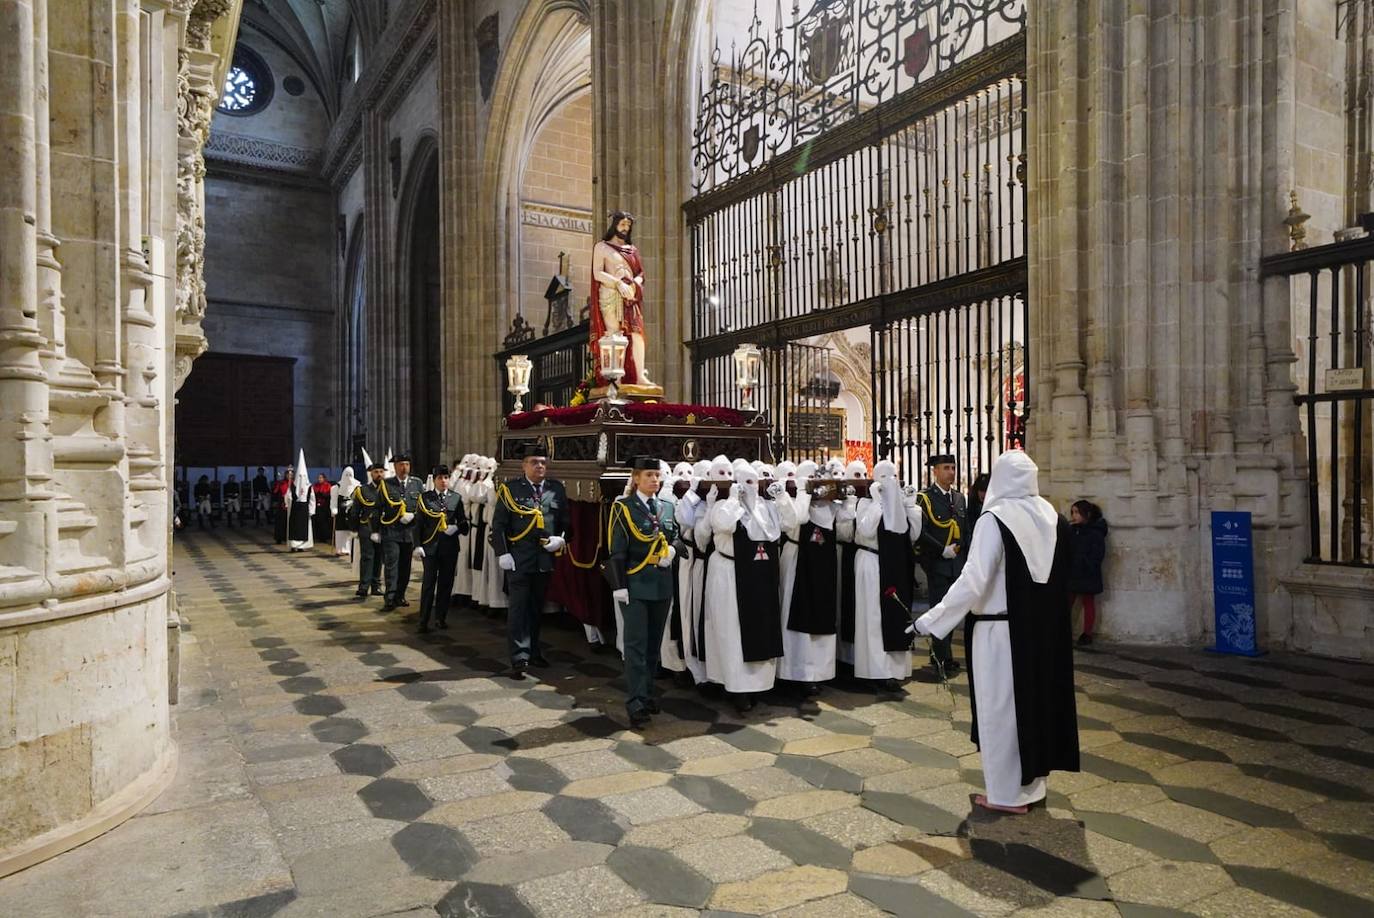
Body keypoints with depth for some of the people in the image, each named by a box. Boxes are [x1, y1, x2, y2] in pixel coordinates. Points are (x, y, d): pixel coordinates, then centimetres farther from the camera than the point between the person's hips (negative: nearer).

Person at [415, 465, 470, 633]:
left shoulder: (456, 498, 7)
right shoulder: (425, 498, 3)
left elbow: (463, 521, 10)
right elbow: (419, 523, 1)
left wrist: (456, 527, -12)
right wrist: (418, 545, -7)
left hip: (450, 546, 2)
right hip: (430, 546, -2)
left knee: (446, 583, 9)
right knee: (428, 583, -3)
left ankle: (441, 618, 21)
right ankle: (424, 621, 1)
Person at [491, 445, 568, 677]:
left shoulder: (556, 489, 7)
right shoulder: (510, 489, -2)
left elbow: (565, 520, 13)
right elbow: (498, 525, -2)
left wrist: (560, 539, -5)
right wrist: (502, 553, -9)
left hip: (545, 559, 4)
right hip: (518, 559, -4)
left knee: (536, 607, 16)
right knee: (519, 607, -4)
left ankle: (533, 652, 30)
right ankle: (520, 658, 1)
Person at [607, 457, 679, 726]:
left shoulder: (667, 507, 10)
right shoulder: (623, 507, -5)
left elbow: (676, 538, 20)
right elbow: (617, 550, -7)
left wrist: (672, 550, -4)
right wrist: (619, 585, -14)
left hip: (662, 584, 5)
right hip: (636, 585, -5)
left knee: (654, 643, 12)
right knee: (636, 643, -6)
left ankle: (647, 694, 25)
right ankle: (635, 703, -3)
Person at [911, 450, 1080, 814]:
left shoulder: (995, 519, -18)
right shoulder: (1052, 517, 2)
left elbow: (973, 580, -23)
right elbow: (1061, 577, 11)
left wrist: (931, 620, -18)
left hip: (1001, 629, -7)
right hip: (1043, 627, 7)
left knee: (1001, 705, 5)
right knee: (1036, 698, 17)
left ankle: (1008, 793, 15)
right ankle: (1032, 785, 30)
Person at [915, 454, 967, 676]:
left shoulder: (959, 498, 13)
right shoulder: (925, 498, -7)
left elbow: (966, 528, 16)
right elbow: (920, 532, -13)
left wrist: (959, 547, 0)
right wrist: (942, 550, -16)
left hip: (957, 563, 6)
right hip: (936, 564, -6)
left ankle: (938, 654, 25)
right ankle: (944, 660, 4)